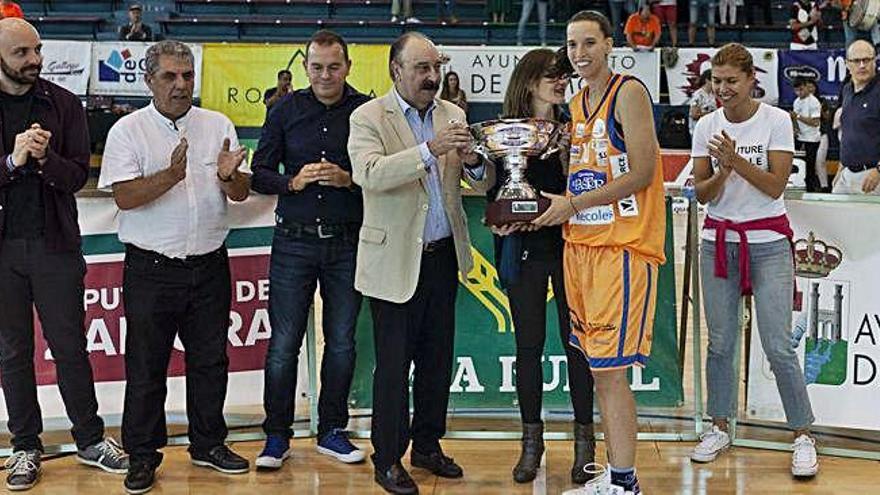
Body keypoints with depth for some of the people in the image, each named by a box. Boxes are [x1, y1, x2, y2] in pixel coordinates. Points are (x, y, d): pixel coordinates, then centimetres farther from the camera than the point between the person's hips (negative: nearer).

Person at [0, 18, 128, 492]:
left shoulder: (63, 104, 1)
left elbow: (77, 176, -3)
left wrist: (45, 158, -22)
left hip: (55, 244, 0)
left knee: (70, 346, 7)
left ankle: (91, 439, 18)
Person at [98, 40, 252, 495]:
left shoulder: (218, 126, 6)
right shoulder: (129, 131, -4)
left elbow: (241, 193, 6)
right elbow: (125, 197, -14)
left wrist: (228, 176, -17)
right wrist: (172, 175, -28)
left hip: (209, 265, 3)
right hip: (151, 266, -3)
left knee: (210, 359, 12)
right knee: (146, 366, 4)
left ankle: (208, 444, 27)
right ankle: (142, 454, 15)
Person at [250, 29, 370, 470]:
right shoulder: (286, 111, 4)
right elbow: (259, 174, 5)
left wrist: (347, 179, -16)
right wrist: (292, 182, -12)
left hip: (347, 243, 0)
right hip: (294, 241, 0)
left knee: (341, 342, 8)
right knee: (284, 343, 1)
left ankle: (332, 431, 22)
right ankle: (276, 435, 13)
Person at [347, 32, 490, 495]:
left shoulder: (452, 115, 9)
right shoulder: (368, 118, -7)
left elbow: (482, 183, 7)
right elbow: (369, 174, -25)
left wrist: (472, 162, -16)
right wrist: (428, 150, -34)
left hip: (444, 255, 5)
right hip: (395, 260, -5)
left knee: (438, 358, 13)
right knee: (394, 364, 0)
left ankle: (428, 444, 27)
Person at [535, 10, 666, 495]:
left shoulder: (628, 92, -8)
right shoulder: (576, 104, 16)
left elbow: (642, 172, -16)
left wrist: (572, 205, -15)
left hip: (622, 245, -8)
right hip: (580, 243, 8)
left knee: (611, 369, -9)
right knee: (598, 367, 11)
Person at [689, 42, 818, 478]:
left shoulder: (776, 120, -6)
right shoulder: (706, 126, 3)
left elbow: (776, 186, -12)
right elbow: (702, 194, 2)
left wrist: (736, 159, -22)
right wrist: (722, 172, -17)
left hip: (767, 242, -3)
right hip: (718, 241, 4)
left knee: (778, 346, -8)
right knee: (720, 342, 7)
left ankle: (803, 436, 3)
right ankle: (719, 428, 21)